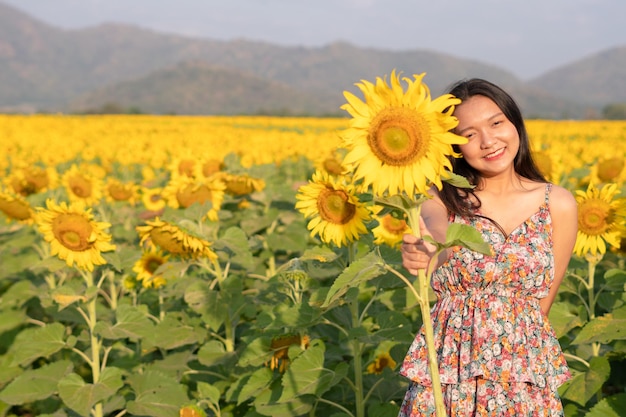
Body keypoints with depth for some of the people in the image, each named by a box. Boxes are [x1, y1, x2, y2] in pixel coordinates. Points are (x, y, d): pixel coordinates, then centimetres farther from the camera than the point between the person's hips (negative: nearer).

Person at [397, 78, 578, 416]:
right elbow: (436, 227, -31)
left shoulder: (559, 205, -4)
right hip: (447, 370, 0)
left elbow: (540, 305, 2)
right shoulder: (445, 198, -6)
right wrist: (425, 249, -51)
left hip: (525, 374, 1)